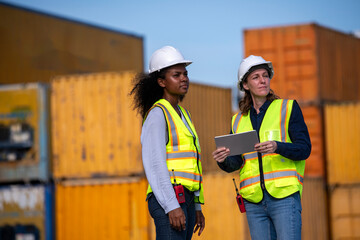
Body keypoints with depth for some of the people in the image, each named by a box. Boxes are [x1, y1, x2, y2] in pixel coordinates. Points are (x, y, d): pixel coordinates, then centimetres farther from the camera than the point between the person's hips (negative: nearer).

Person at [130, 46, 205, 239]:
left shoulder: (183, 114, 20)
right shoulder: (157, 114, -7)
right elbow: (154, 164, -16)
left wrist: (196, 207, 20)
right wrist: (172, 206, -23)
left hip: (186, 200, 9)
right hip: (167, 201, -9)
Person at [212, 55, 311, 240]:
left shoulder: (288, 108, 5)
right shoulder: (239, 121, 15)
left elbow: (304, 148, -4)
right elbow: (234, 164, 10)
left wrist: (277, 147, -23)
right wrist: (222, 159, -14)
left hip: (285, 195, -4)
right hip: (254, 200, 4)